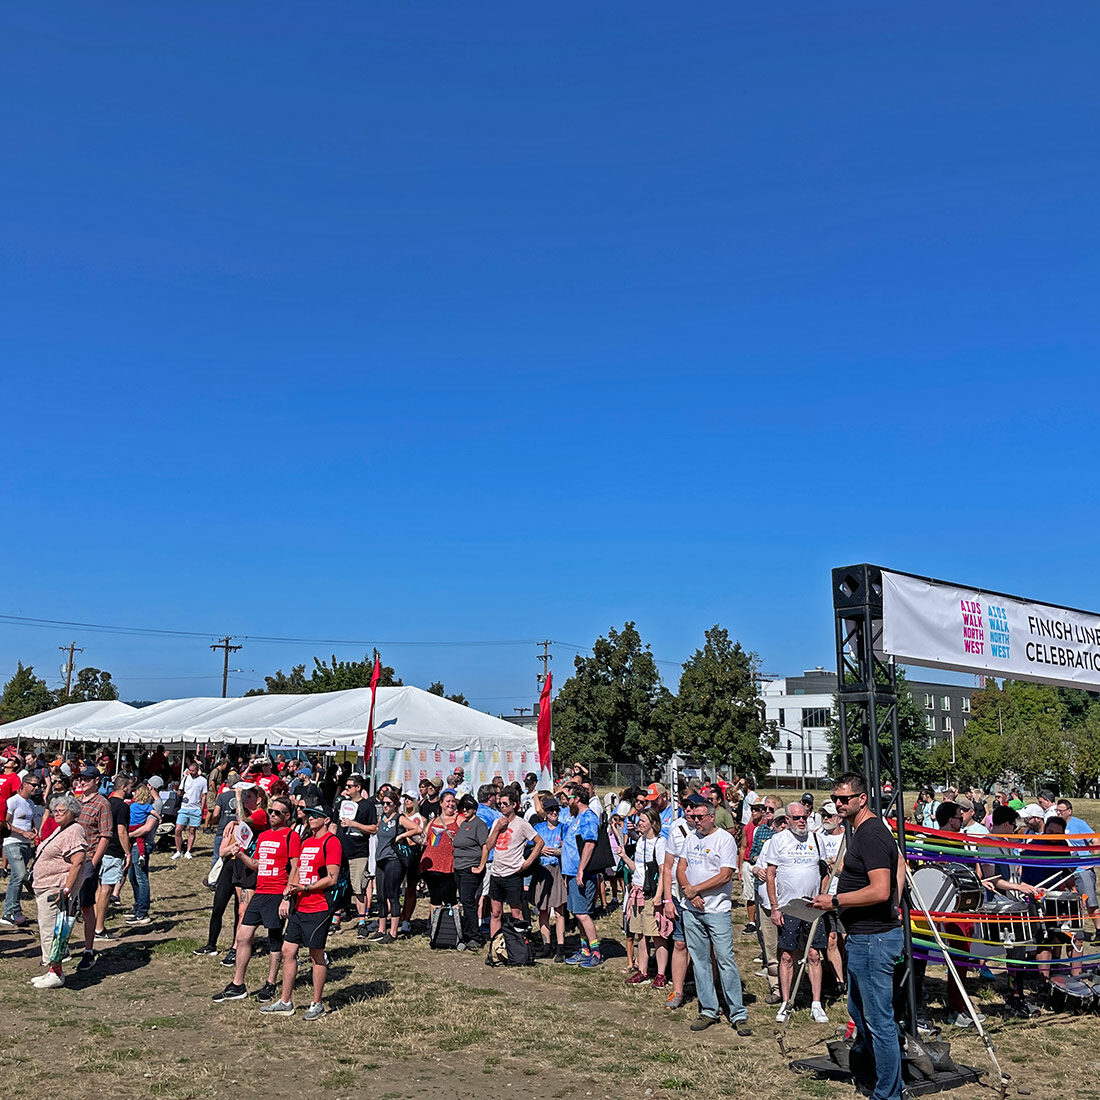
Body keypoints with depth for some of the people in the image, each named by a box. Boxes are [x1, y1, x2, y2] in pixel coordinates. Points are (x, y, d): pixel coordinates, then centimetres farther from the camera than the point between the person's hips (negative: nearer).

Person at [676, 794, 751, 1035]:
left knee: (725, 960, -6)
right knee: (699, 961, 10)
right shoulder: (691, 837, 11)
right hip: (691, 910, 6)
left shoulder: (725, 839, -8)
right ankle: (708, 1010, 19)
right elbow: (680, 868, 10)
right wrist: (689, 893, -7)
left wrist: (696, 889, -13)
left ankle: (738, 1014, 1)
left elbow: (725, 875, -14)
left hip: (717, 910, -6)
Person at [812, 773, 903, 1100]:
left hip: (873, 939, -11)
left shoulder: (871, 835, -20)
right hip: (862, 937, 11)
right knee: (858, 1010, 23)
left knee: (878, 1020, -1)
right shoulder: (860, 831, 13)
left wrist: (835, 900, -20)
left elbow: (879, 891, -27)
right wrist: (838, 902, 16)